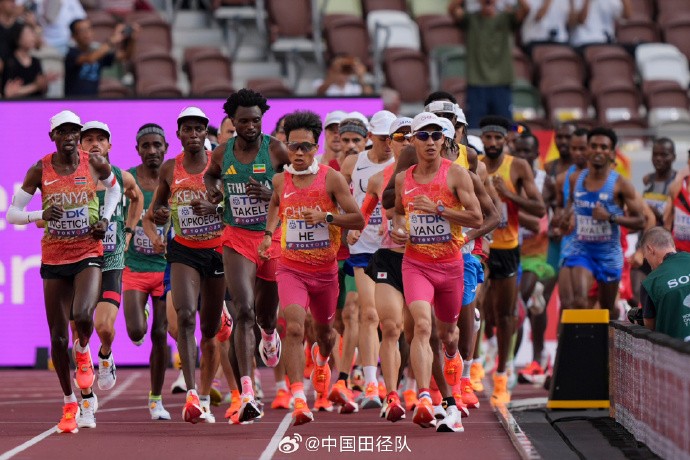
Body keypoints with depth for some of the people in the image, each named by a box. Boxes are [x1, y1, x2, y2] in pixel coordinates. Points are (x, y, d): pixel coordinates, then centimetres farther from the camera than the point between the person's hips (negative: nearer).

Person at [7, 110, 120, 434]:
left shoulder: (95, 164, -3)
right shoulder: (40, 171, -4)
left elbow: (114, 188, 19)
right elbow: (11, 213, -1)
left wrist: (105, 219, 3)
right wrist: (40, 215, -20)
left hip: (88, 253, -1)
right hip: (53, 258, 1)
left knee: (82, 315, -28)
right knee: (58, 336, 2)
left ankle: (83, 353, 9)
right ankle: (70, 404, 19)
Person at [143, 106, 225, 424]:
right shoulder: (170, 169, 5)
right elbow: (154, 214, 15)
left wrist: (214, 207, -25)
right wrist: (154, 236, -6)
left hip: (218, 249, 0)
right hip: (184, 251, 0)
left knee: (210, 328, 8)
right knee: (185, 315, -22)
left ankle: (205, 398, 23)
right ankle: (191, 395, -29)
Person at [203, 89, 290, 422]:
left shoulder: (276, 150, -8)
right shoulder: (222, 153, 2)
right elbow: (211, 173, 24)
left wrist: (273, 194, -19)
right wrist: (212, 188, 2)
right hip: (237, 238, 0)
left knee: (265, 311, 17)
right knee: (243, 311, -16)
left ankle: (269, 335, 60)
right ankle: (247, 395, -22)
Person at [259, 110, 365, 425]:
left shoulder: (331, 178, -8)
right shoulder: (280, 181, 1)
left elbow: (358, 220, -8)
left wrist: (326, 216, -22)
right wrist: (268, 234, 9)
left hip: (325, 270, 0)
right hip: (291, 268, 0)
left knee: (324, 331, 21)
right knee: (294, 328, -23)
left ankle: (321, 361, 59)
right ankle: (298, 399, -30)